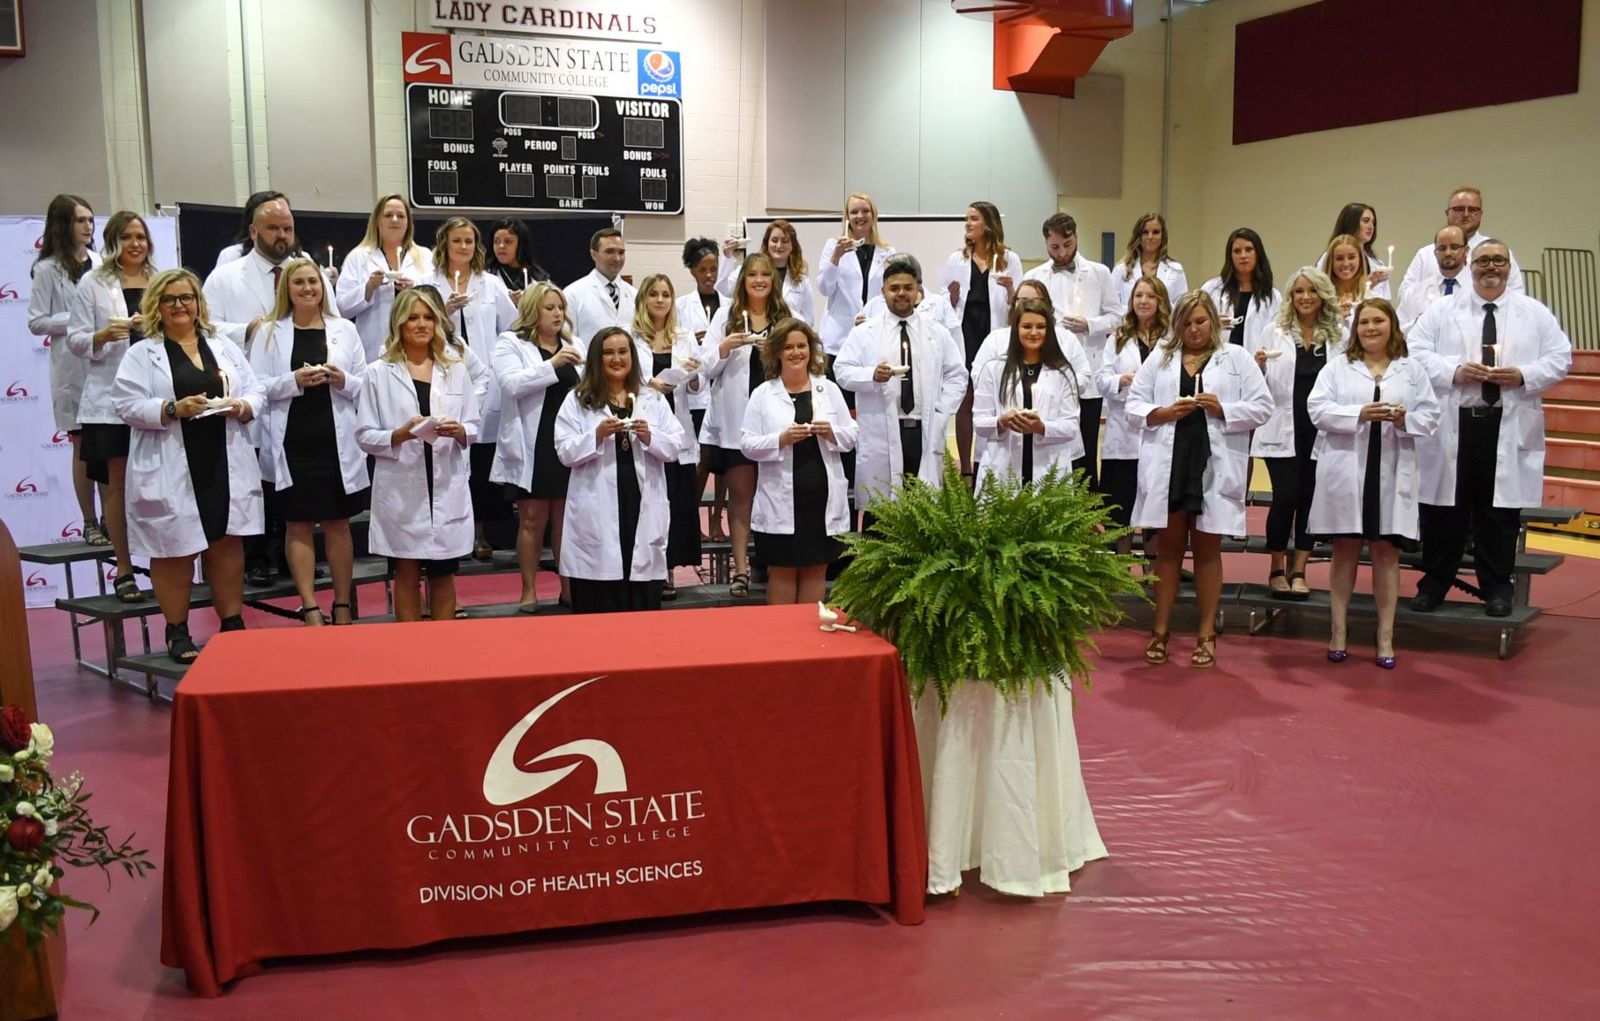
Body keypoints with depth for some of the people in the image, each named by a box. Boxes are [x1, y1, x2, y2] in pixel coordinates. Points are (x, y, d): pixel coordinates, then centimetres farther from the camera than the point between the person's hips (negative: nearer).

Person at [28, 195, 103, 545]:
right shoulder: (48, 269, -3)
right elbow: (36, 323, -5)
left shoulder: (99, 263, 8)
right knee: (84, 447, 3)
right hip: (74, 367, -3)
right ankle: (90, 524, 10)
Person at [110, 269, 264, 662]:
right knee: (174, 550, 2)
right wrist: (173, 409, -20)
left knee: (227, 545, 9)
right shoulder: (141, 355, 2)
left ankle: (233, 624, 20)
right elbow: (129, 406, -6)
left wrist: (242, 406, -9)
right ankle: (177, 633, 15)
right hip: (170, 470, -3)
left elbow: (256, 391, 11)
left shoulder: (225, 347, 14)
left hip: (225, 465, 3)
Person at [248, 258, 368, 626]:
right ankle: (310, 608, 8)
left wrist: (343, 380, -12)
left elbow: (365, 385, 8)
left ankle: (342, 605, 16)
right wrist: (294, 381, -16)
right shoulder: (269, 332, 6)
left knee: (337, 524, 8)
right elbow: (257, 386, -1)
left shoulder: (345, 329, 9)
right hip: (291, 442, -1)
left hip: (336, 441, 1)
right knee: (298, 526, 2)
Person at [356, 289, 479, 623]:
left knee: (444, 574, 9)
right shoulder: (379, 373, 2)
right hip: (401, 489, -2)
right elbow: (364, 436, -1)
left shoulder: (456, 369, 9)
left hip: (447, 486, 2)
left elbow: (473, 428, 9)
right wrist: (401, 434, -18)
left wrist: (459, 431, -12)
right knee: (407, 574, 7)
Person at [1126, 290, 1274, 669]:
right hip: (1167, 463, 1)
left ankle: (1206, 634, 14)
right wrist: (1164, 412, -11)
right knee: (1168, 547, 8)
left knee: (1207, 549, 7)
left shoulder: (1236, 357, 5)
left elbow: (1262, 406, 1)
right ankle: (1160, 630, 16)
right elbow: (1134, 403, 7)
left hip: (1213, 466, -1)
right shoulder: (1159, 357, 10)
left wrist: (1223, 410, -14)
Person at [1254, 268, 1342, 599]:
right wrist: (1259, 368, -15)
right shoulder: (1273, 332, 4)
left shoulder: (1338, 337, 5)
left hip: (1321, 433, 2)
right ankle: (1277, 570, 10)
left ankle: (1299, 571, 15)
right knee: (1285, 498, -6)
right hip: (1282, 431, -1)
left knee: (1310, 500, 5)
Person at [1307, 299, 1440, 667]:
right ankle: (1339, 633, 15)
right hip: (1345, 471, -1)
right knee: (1345, 551, 7)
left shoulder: (1412, 369, 8)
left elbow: (1430, 414, 4)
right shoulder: (1337, 365, 5)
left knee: (1387, 553, 6)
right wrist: (1359, 414, -17)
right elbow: (1317, 409, -5)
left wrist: (1405, 419, -17)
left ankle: (1385, 637, 14)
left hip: (1391, 473, 1)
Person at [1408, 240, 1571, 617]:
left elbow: (1560, 357, 7)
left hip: (1509, 427, 1)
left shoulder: (1535, 313, 9)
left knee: (1500, 509, 6)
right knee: (1444, 507, 4)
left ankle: (1497, 588, 17)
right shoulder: (1442, 311, 7)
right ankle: (1434, 583, 16)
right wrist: (1453, 371, -14)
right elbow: (1417, 351, 1)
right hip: (1452, 425, 0)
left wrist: (1523, 375, -10)